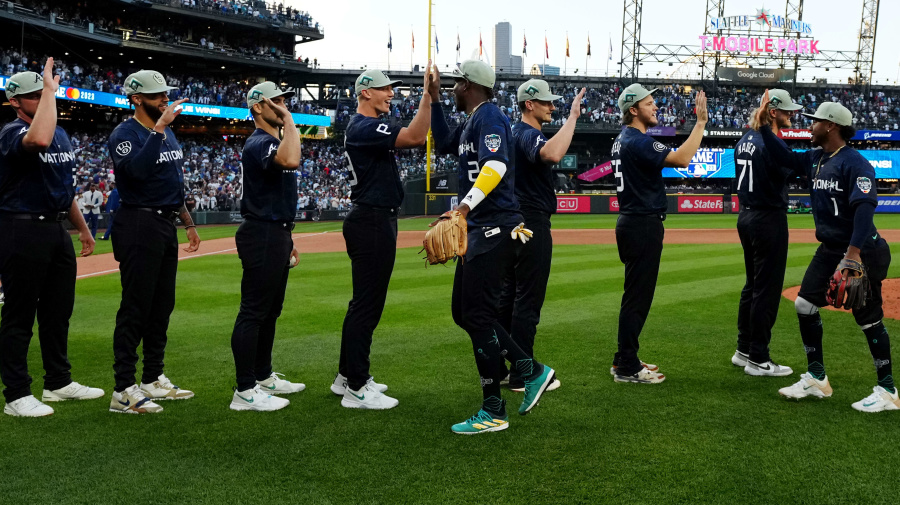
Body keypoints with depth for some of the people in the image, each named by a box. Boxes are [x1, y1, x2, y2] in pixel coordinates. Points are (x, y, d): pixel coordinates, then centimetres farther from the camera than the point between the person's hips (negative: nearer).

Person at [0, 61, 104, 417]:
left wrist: (82, 227, 23)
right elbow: (39, 140, -38)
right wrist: (50, 90, -28)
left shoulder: (61, 133, 14)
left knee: (59, 310, 16)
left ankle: (58, 382, 29)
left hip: (57, 230, 8)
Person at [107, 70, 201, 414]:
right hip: (140, 227, -9)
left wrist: (188, 223, 23)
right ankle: (124, 390, -3)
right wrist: (159, 127, -31)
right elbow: (138, 169, -32)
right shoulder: (125, 134, -11)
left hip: (166, 226, 9)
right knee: (135, 307, -8)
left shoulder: (168, 133, 16)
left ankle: (154, 379, 24)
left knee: (162, 306, 13)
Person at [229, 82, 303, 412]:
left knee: (270, 310, 17)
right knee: (253, 311, -7)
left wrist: (286, 239, 22)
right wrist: (290, 123, -24)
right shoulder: (258, 143, -14)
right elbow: (291, 161, -38)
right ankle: (245, 392, -3)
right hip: (261, 235, -11)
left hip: (276, 234, 11)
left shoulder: (274, 141, 19)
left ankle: (264, 377, 28)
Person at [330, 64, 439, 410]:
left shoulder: (365, 126, 19)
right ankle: (356, 389, -3)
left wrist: (432, 97, 8)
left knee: (366, 301, 16)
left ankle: (348, 376, 25)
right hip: (372, 222, -11)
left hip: (373, 221, 11)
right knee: (367, 304, -8)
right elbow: (415, 137, -26)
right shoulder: (364, 127, -14)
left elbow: (415, 137, 17)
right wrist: (427, 94, -26)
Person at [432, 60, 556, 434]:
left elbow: (496, 165, -27)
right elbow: (443, 144, 38)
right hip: (478, 230, 11)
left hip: (494, 227, -11)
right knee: (463, 311, 12)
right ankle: (531, 370, 16)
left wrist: (463, 208, -38)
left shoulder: (489, 115, -10)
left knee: (478, 314, -11)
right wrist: (434, 101, 28)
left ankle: (493, 411, -4)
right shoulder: (470, 122, 20)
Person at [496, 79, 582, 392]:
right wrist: (572, 117, -32)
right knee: (528, 299, -6)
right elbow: (552, 155, -39)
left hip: (515, 222, 11)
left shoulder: (516, 133, 16)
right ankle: (522, 375, -1)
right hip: (532, 224, -11)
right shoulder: (528, 134, -16)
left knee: (508, 295, 12)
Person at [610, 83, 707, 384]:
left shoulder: (624, 139, 15)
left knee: (637, 294, 16)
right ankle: (627, 368, 0)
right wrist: (700, 122, -21)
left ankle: (625, 359, 24)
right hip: (643, 225, -11)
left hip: (633, 221, 11)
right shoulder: (638, 142, -18)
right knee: (637, 295, -6)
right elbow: (681, 159, -27)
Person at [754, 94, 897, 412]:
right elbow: (784, 156, 15)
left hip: (862, 252, -9)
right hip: (829, 250, 9)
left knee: (869, 319, -3)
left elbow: (865, 207, -27)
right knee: (805, 304, 7)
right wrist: (764, 125, 4)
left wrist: (854, 253, -34)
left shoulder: (854, 163, -18)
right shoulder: (815, 159, 8)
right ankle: (816, 379, 18)